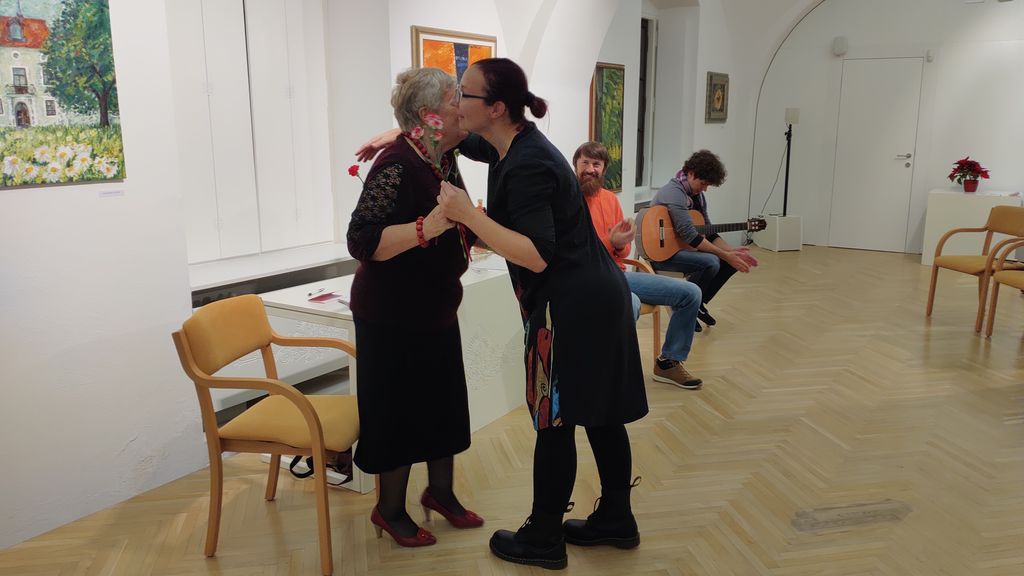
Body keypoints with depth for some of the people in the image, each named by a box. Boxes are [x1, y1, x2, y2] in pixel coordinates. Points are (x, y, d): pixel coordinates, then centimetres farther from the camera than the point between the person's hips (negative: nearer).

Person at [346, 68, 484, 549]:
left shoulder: (444, 159, 4)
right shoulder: (397, 165, -22)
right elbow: (361, 242, -30)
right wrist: (427, 228, -38)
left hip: (436, 310, 8)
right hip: (392, 316, -8)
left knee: (444, 403, 16)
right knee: (398, 411, 5)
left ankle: (440, 491, 35)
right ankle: (390, 509, 25)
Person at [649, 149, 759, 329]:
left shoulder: (697, 195, 9)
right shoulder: (674, 192, -21)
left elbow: (709, 232, 11)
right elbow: (690, 236, -29)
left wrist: (731, 250, -7)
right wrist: (726, 255, -27)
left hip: (684, 247, 10)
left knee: (734, 260, 0)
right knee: (711, 262, -32)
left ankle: (699, 303, 12)